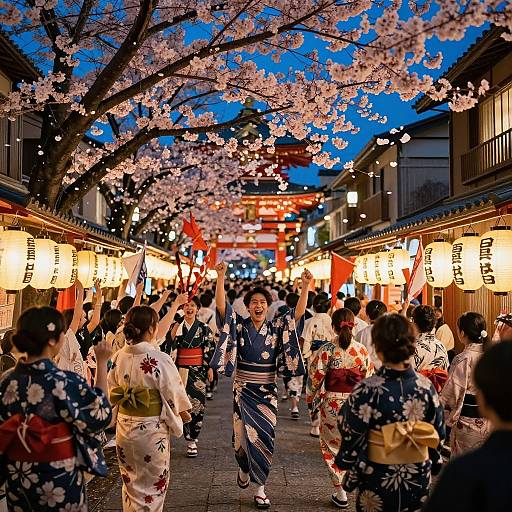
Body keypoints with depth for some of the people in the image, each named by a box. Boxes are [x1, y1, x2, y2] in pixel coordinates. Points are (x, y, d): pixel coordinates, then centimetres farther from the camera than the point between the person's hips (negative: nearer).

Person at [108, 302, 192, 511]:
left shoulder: (119, 357, -5)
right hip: (152, 430, -5)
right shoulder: (160, 359, -21)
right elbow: (174, 396, -13)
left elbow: (112, 393, 7)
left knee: (131, 483, 22)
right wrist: (183, 412, 8)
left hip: (124, 427, 5)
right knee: (152, 486, 13)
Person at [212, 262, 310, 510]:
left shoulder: (277, 327, 0)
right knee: (244, 435, 3)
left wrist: (306, 286, -24)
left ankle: (260, 489, 15)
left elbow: (298, 312, -11)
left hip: (267, 392, 1)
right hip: (243, 390, -1)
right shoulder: (239, 325, -4)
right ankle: (243, 468, 37)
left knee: (265, 436, 2)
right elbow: (221, 305, -18)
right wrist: (221, 276, -30)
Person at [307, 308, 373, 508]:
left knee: (332, 446, 11)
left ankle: (340, 493, 14)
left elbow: (315, 378, -9)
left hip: (332, 403, -2)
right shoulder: (362, 350, -4)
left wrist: (312, 398, 9)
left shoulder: (327, 349, -11)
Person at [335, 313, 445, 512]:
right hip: (419, 480, 3)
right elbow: (438, 433, 1)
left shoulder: (367, 390, -22)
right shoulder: (426, 386, -10)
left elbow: (352, 437, -14)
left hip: (378, 482, -3)